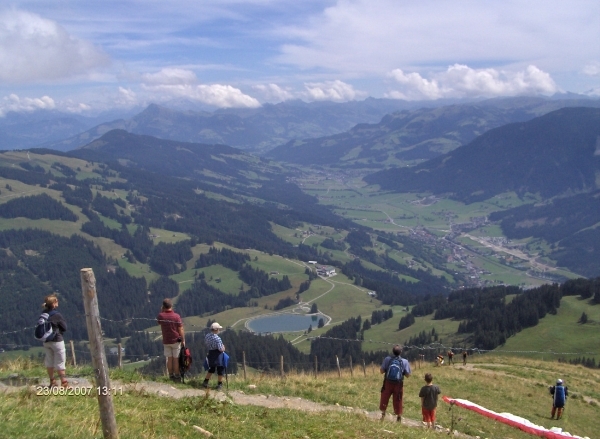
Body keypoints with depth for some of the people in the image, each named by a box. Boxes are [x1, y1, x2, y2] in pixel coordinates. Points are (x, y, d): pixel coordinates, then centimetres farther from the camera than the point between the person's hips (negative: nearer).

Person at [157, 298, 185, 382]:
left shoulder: (160, 316, -7)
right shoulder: (176, 316, -14)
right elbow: (181, 330, -12)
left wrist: (161, 311, 11)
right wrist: (183, 340, -2)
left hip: (166, 341, 3)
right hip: (176, 341, -3)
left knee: (169, 359, 10)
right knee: (176, 359, 3)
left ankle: (171, 376, 14)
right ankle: (177, 377, 9)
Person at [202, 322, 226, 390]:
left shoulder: (206, 336, -3)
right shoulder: (217, 338, -25)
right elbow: (220, 349, -24)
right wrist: (223, 348, -4)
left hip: (209, 354, 7)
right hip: (217, 356, -7)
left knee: (211, 369, 24)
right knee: (220, 369, 10)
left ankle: (205, 382, 26)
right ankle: (219, 384, 18)